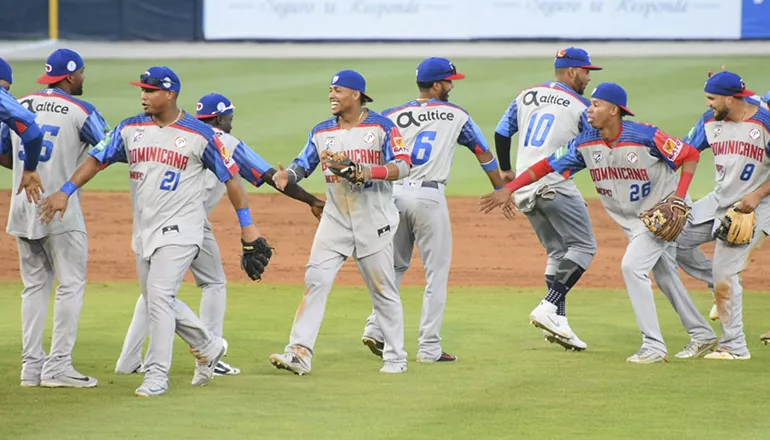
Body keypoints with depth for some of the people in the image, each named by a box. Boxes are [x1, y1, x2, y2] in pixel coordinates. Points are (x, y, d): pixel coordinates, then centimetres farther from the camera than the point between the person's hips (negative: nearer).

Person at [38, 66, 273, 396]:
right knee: (157, 299, 14)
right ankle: (207, 347, 35)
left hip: (179, 231, -6)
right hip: (144, 231, 6)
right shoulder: (130, 129, 5)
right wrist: (65, 192, -11)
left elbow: (230, 177, -2)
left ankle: (156, 376, -12)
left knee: (159, 296, -17)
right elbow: (97, 158, 2)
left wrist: (247, 226, -3)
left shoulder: (200, 134, -7)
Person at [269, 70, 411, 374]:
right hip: (335, 220, 4)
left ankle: (395, 357, 17)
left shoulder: (381, 126, -6)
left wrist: (365, 172, -28)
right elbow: (303, 164, 10)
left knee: (383, 289, 5)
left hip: (374, 222, -3)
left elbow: (403, 165, -14)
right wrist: (286, 176, -13)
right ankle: (299, 353, -13)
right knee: (315, 281, -9)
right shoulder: (322, 132, 8)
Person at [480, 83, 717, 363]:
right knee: (665, 277, 14)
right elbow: (548, 165, -8)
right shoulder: (586, 143, -9)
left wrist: (679, 199, -24)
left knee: (632, 266, -19)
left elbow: (690, 155, -15)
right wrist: (508, 189, -18)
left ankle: (654, 347, -15)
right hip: (631, 221, 7)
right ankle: (702, 335, 31)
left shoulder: (646, 137, -24)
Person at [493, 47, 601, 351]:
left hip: (523, 188, 7)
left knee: (557, 252, 14)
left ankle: (558, 320, 4)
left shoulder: (526, 96, 14)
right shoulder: (580, 106, -1)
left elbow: (501, 134, 14)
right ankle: (550, 306, -20)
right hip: (555, 185, -7)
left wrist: (505, 171, 24)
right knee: (583, 246, -4)